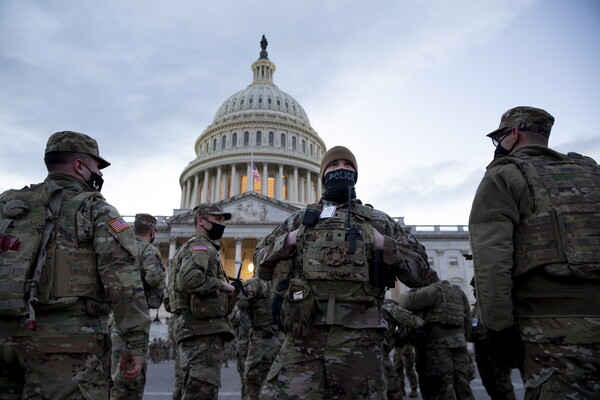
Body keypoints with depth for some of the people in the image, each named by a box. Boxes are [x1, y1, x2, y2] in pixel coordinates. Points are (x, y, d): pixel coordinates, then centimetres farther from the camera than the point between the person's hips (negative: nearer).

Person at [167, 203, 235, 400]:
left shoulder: (191, 247, 25)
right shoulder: (201, 245, -8)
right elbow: (189, 279, -26)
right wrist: (221, 284, -13)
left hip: (192, 328, 11)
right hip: (203, 327, -11)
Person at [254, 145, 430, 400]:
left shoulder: (379, 221, 15)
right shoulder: (300, 219, 18)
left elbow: (419, 270, 11)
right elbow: (262, 265, 20)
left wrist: (384, 245, -3)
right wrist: (287, 241, 3)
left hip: (358, 339, 0)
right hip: (302, 338, 1)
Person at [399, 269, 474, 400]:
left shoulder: (434, 290, -4)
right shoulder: (460, 293, 19)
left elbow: (409, 301, -12)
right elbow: (468, 322, 19)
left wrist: (405, 295, 9)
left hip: (438, 346, -7)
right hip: (459, 346, 7)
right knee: (464, 389, 9)